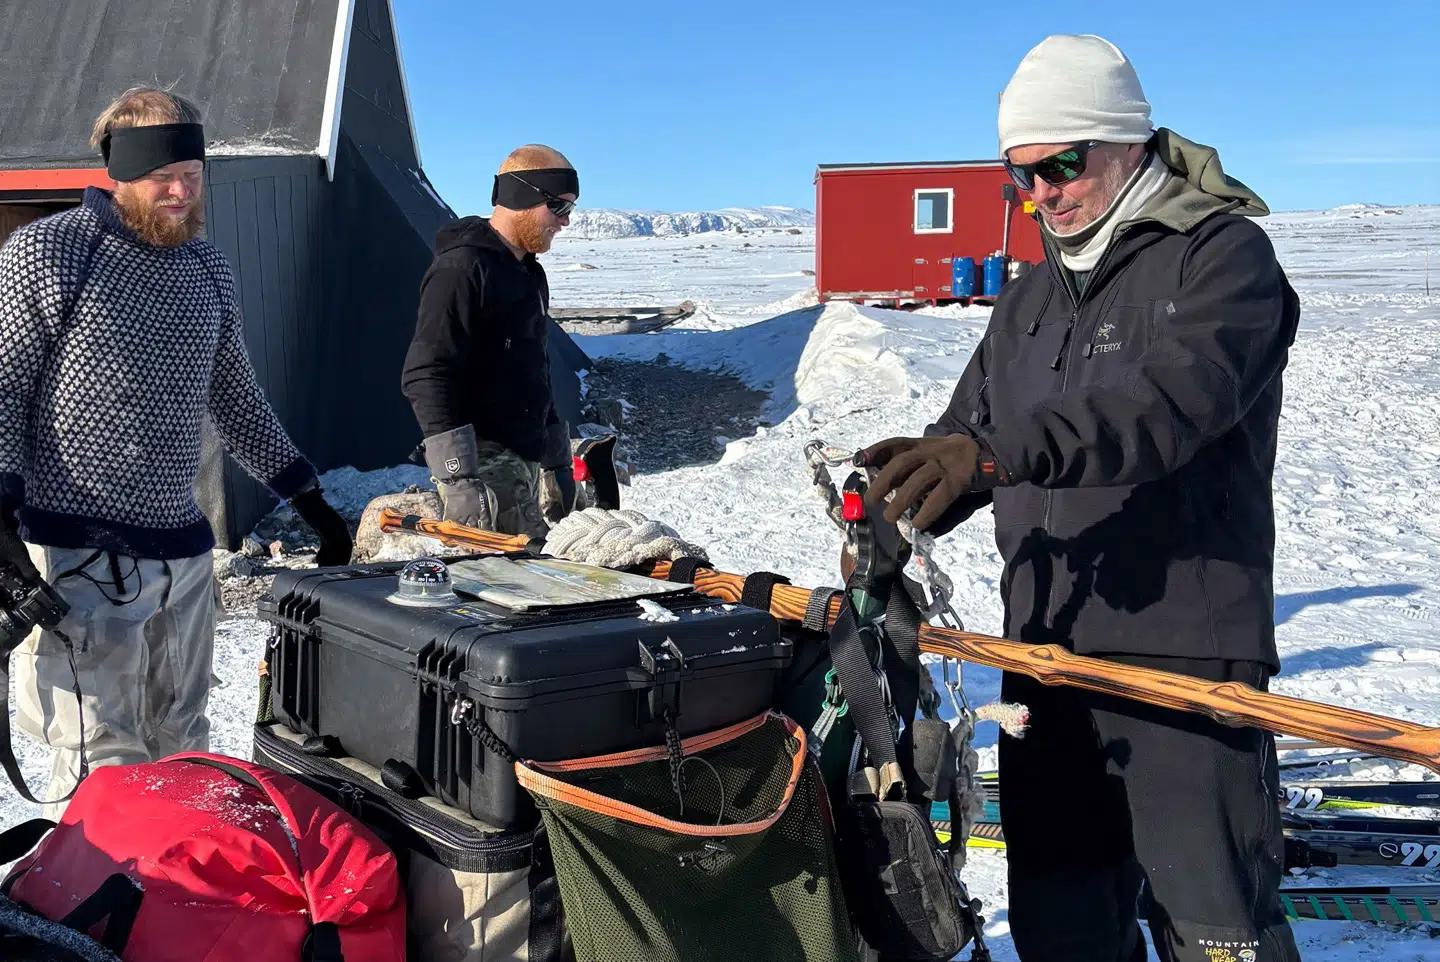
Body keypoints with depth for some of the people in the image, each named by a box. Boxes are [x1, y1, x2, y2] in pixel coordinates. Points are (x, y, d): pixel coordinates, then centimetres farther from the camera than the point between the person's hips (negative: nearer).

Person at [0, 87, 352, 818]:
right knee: (105, 766, -9)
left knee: (180, 755, 10)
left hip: (181, 551, 6)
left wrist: (311, 502, 20)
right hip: (81, 556, -6)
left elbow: (236, 401, 22)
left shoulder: (208, 269, 14)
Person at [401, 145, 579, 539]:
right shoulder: (462, 268, -11)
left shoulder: (529, 275, 20)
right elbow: (426, 379, -18)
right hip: (484, 466, -9)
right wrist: (458, 478, -24)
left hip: (525, 462, 9)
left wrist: (557, 461, 26)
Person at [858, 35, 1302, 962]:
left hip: (1184, 656, -7)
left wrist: (998, 451, -36)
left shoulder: (1224, 254, -5)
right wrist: (891, 515, -4)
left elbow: (1171, 402, -24)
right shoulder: (1030, 300, 18)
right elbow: (966, 430, 17)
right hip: (1045, 652, 7)